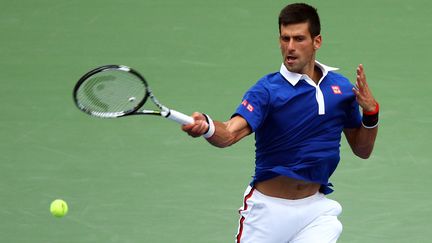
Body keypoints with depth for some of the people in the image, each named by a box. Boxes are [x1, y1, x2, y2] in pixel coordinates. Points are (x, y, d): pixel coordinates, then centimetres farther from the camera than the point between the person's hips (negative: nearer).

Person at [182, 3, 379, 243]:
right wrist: (206, 126, -52)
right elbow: (229, 133, -29)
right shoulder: (266, 90, -13)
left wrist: (370, 112, -10)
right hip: (267, 208, -2)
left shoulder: (341, 88, 1)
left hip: (315, 209, 2)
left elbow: (362, 150, 9)